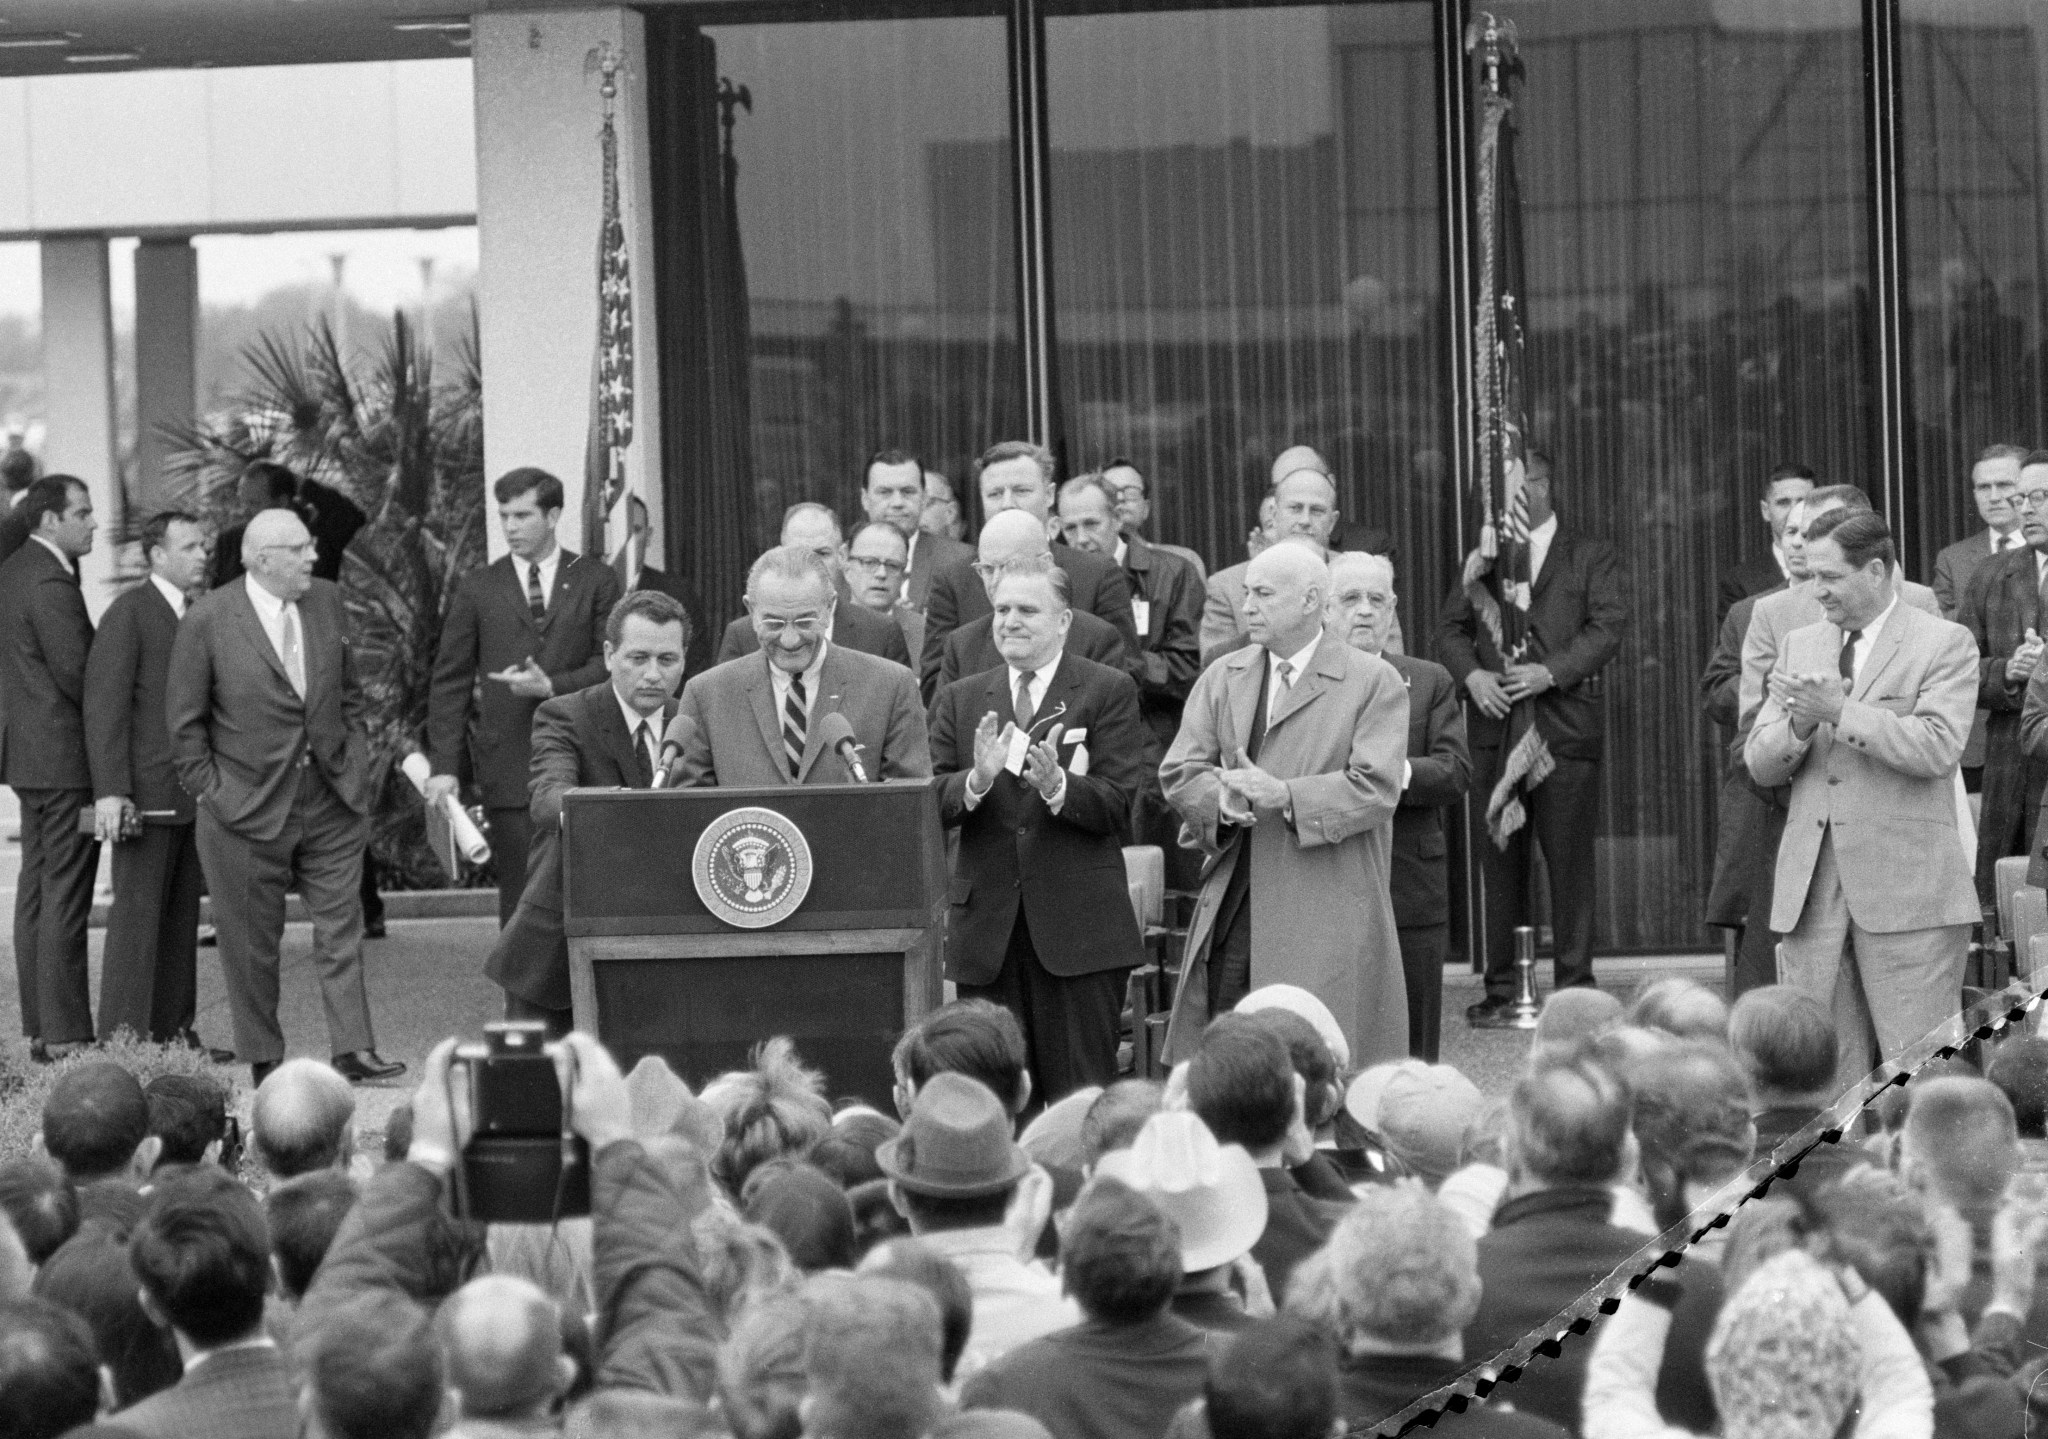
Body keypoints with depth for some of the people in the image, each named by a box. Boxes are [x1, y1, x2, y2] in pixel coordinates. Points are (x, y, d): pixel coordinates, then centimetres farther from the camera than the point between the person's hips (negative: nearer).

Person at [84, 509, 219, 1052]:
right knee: (138, 911, -6)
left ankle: (174, 1031, 14)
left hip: (193, 796, 7)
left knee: (183, 915, 9)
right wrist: (111, 791, -19)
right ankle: (124, 1037, -4)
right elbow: (104, 704, -12)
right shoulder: (129, 614, -8)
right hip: (146, 794, -7)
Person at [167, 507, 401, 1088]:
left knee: (341, 927, 2)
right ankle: (264, 1059, 14)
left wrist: (353, 761, 9)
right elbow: (185, 720, -5)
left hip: (331, 800, 4)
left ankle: (353, 1049, 3)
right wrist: (209, 790, -7)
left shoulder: (326, 602, 4)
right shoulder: (208, 621, -11)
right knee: (252, 941, 5)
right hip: (248, 810, -4)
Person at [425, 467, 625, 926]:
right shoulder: (478, 589, 10)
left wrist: (552, 686, -13)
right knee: (522, 897, -5)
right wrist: (445, 765, -1)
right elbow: (450, 682, 8)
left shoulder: (595, 581, 8)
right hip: (510, 764, 0)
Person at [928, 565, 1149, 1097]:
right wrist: (978, 780, -18)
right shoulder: (959, 700, 12)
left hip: (1079, 926, -3)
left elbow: (1115, 805, -7)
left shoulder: (1109, 692, 2)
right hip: (986, 929, 3)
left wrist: (1056, 786, -26)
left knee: (1078, 1092, -1)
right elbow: (934, 805, 3)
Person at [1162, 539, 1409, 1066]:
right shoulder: (1222, 678, 15)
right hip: (1231, 911, 4)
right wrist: (1223, 798, -14)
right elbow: (1178, 773, 8)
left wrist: (1284, 795, -20)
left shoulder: (1374, 682, -1)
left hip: (1328, 914, -4)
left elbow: (1376, 789, -11)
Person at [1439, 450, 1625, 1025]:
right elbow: (1451, 628, 14)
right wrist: (1471, 674, -6)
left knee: (1569, 861, -3)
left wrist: (1552, 671, -16)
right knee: (1500, 864, 3)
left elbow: (1607, 627, -3)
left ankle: (1574, 985, 2)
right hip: (1495, 728, 3)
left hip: (1565, 725, -3)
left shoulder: (1590, 556, 7)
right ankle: (1501, 988, 7)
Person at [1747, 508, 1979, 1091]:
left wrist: (1839, 711, -18)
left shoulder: (1943, 644, -1)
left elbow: (1937, 749, -15)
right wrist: (1798, 726, -8)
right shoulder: (1800, 645, 17)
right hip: (1813, 889, 5)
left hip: (1907, 889, -5)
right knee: (1826, 1071, 4)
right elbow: (1760, 764, 14)